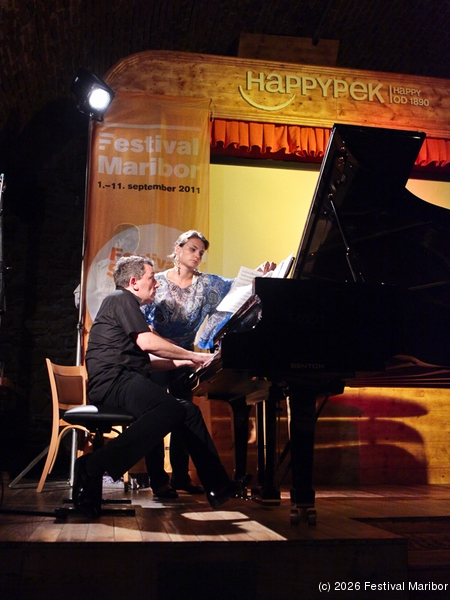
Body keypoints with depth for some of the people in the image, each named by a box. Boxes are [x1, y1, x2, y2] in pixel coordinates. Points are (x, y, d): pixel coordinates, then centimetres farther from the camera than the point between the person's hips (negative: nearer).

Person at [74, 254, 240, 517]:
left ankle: (219, 487, -2)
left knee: (189, 410, 0)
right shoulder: (121, 299, 0)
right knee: (170, 410, -33)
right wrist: (193, 355, -5)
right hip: (113, 380, -10)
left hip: (126, 380, 10)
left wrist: (180, 362, 24)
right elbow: (147, 343, -14)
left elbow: (143, 360, 30)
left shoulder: (128, 305, 31)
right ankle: (93, 467, -32)